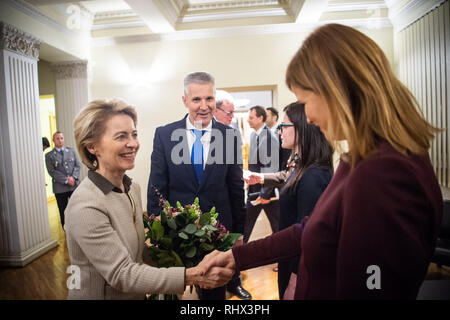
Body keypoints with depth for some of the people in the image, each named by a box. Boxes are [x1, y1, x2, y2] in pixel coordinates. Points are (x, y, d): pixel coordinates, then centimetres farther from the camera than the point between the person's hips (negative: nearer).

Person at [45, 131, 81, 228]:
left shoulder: (71, 151, 11)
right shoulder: (49, 155, 2)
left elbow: (77, 165, 5)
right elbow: (52, 171, -6)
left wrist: (73, 177, -12)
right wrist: (66, 180, -15)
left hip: (74, 185, 2)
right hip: (60, 188, -1)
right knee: (63, 212, 8)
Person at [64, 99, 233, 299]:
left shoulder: (133, 187, -3)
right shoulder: (85, 207, -27)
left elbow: (135, 249, 5)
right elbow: (121, 274, -27)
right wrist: (191, 276, -33)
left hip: (137, 294, 7)